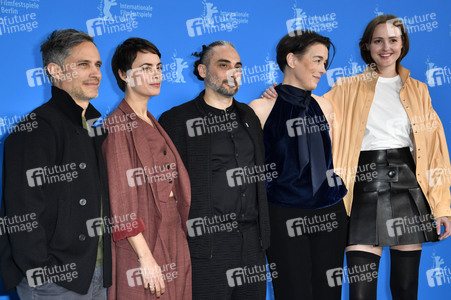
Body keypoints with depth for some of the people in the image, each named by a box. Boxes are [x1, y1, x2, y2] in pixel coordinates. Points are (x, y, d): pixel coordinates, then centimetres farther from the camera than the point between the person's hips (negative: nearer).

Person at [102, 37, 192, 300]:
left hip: (173, 239, 8)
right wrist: (146, 257, -20)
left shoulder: (154, 125, 13)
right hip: (141, 242, -8)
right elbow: (120, 198, -17)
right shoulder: (118, 126, -11)